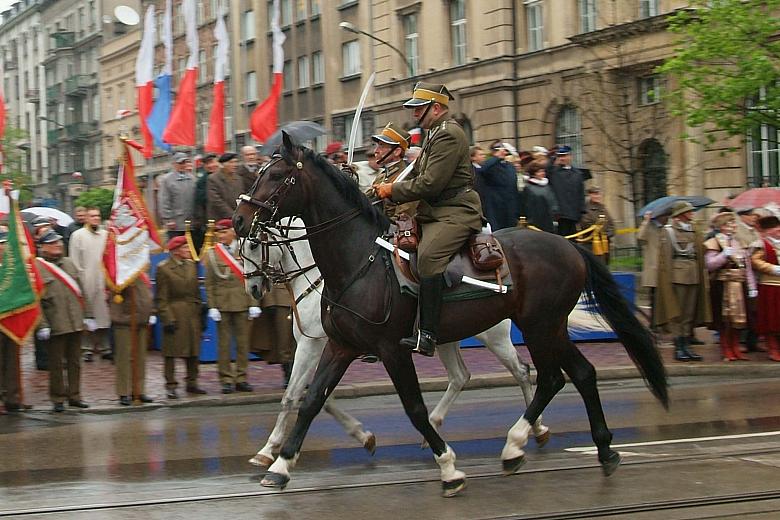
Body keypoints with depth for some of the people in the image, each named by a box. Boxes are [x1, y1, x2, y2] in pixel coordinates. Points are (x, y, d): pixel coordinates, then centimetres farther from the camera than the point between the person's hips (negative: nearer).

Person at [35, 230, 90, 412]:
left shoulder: (69, 263, 14)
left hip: (76, 323, 5)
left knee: (75, 361, 10)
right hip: (56, 326, -5)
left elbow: (80, 291, 18)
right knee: (56, 363, 3)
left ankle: (74, 395, 20)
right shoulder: (37, 267, -6)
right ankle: (58, 399, 13)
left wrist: (86, 316, 14)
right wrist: (42, 325, -15)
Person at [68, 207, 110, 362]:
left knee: (103, 314, 3)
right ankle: (87, 348, 6)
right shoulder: (78, 235, 0)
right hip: (86, 282, -3)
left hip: (102, 280, 3)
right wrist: (79, 278, -7)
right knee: (86, 314, -1)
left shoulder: (106, 234, 9)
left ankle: (104, 347, 10)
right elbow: (75, 260, -1)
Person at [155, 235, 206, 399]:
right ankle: (171, 386, 4)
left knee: (193, 351, 9)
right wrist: (167, 319, -14)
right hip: (174, 316, -6)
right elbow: (161, 299, -8)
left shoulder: (191, 265, 11)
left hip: (192, 316, 6)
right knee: (172, 351, -2)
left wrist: (200, 314, 12)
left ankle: (192, 383, 20)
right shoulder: (163, 268, -7)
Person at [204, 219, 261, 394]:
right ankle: (226, 380, 6)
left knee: (243, 342, 4)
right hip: (222, 304, -1)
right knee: (223, 343, 1)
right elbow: (209, 283, 3)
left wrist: (254, 303, -2)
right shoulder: (211, 255, 5)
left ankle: (241, 378, 11)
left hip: (242, 303, 1)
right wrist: (212, 306, -5)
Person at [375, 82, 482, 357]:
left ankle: (427, 334, -37)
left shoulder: (449, 135, -12)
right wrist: (389, 185, 8)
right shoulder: (435, 134, 22)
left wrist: (393, 190, -10)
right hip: (434, 213, 12)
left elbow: (430, 184, -19)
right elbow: (419, 174, 24)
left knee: (427, 256, -32)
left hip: (456, 214, -12)